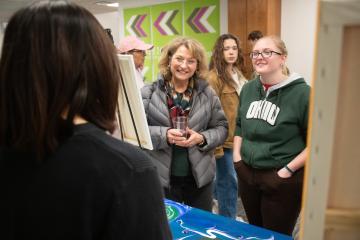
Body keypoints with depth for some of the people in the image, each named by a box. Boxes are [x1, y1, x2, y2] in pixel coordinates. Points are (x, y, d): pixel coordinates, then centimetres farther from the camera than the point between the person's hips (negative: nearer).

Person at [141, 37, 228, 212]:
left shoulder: (207, 93, 3)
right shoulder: (149, 92, -4)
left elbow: (221, 127, 5)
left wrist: (202, 138, -13)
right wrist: (164, 135, -21)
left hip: (200, 177, 2)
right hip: (162, 178, -2)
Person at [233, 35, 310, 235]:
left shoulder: (302, 93, -15)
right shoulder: (248, 89, 4)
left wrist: (288, 170, -16)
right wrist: (237, 156, 8)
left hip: (282, 180, -5)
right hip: (247, 174, 6)